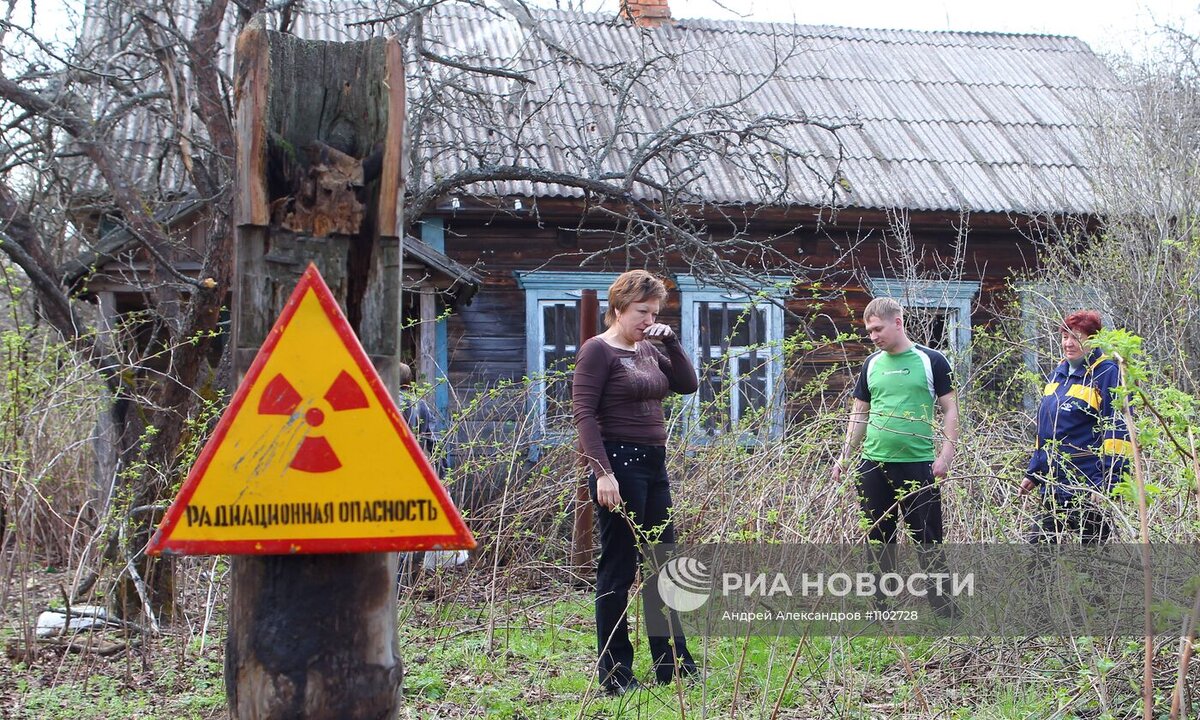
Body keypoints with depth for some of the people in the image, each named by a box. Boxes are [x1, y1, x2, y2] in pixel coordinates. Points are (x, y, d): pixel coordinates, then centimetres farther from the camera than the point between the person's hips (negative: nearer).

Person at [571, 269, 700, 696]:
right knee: (619, 567, -2)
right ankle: (614, 673, 7)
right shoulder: (597, 350, -8)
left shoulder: (648, 350, 14)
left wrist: (671, 343, 1)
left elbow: (688, 385, 13)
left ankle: (672, 664, 22)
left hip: (654, 464, 8)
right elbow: (583, 413, -14)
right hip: (619, 465, -8)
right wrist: (603, 471, -22)